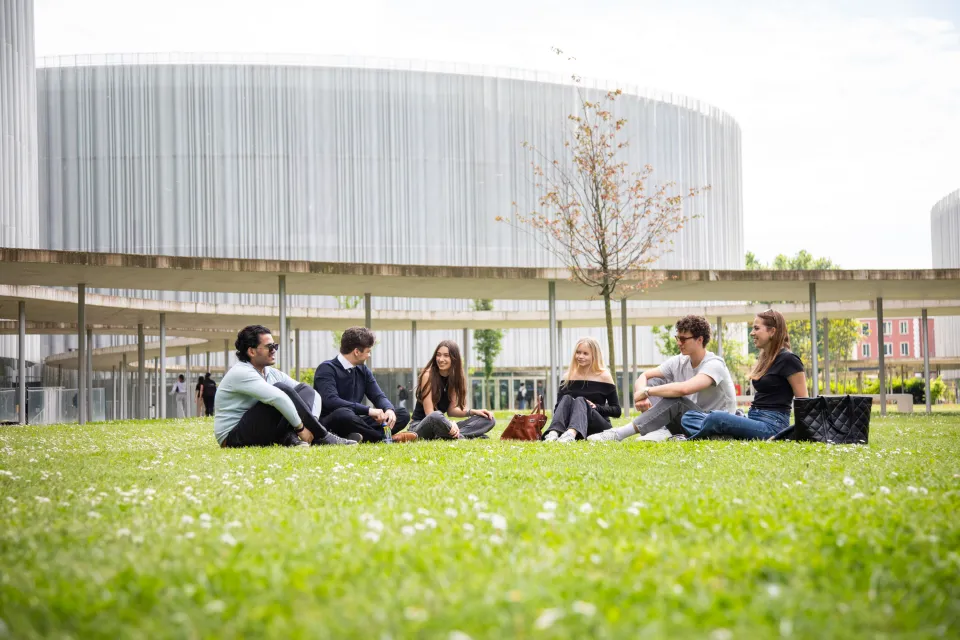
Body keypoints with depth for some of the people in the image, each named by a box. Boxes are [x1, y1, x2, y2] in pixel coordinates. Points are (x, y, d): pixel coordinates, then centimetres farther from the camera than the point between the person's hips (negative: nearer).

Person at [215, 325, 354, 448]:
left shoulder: (272, 373, 11)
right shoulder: (241, 373, -17)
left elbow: (312, 395, 7)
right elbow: (278, 397, -30)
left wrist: (311, 422, -11)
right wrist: (300, 428, -27)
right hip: (233, 438, -9)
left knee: (305, 390, -2)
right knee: (283, 390, -25)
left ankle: (289, 437, -25)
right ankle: (322, 437, -23)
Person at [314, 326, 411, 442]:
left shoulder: (362, 370, 12)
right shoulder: (327, 369, -11)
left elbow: (378, 396, 10)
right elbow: (331, 401, -27)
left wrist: (389, 410, -15)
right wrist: (368, 410, -30)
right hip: (328, 426, -7)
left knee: (403, 414, -5)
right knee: (343, 414, -42)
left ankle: (361, 436, -27)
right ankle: (383, 437, -24)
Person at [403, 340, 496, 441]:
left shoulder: (454, 378, 7)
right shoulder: (428, 375, -13)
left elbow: (451, 410, 10)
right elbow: (430, 414, -18)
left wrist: (473, 412, -6)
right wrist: (450, 424, -35)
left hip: (442, 426, 7)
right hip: (420, 425, -7)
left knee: (488, 419, -6)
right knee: (436, 417, -44)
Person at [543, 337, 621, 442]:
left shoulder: (604, 376, 3)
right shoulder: (568, 377, 10)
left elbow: (617, 411, 2)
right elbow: (558, 407, 8)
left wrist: (596, 407, -14)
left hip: (599, 428, -2)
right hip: (570, 425, 2)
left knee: (580, 401, -29)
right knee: (566, 398, -24)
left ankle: (571, 434, -63)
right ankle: (553, 433, -54)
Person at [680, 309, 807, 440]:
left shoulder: (788, 360, -6)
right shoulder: (765, 358, 21)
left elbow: (803, 401, -7)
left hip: (772, 426, -10)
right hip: (753, 419, 10)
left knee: (716, 419, -36)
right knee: (689, 417, -3)